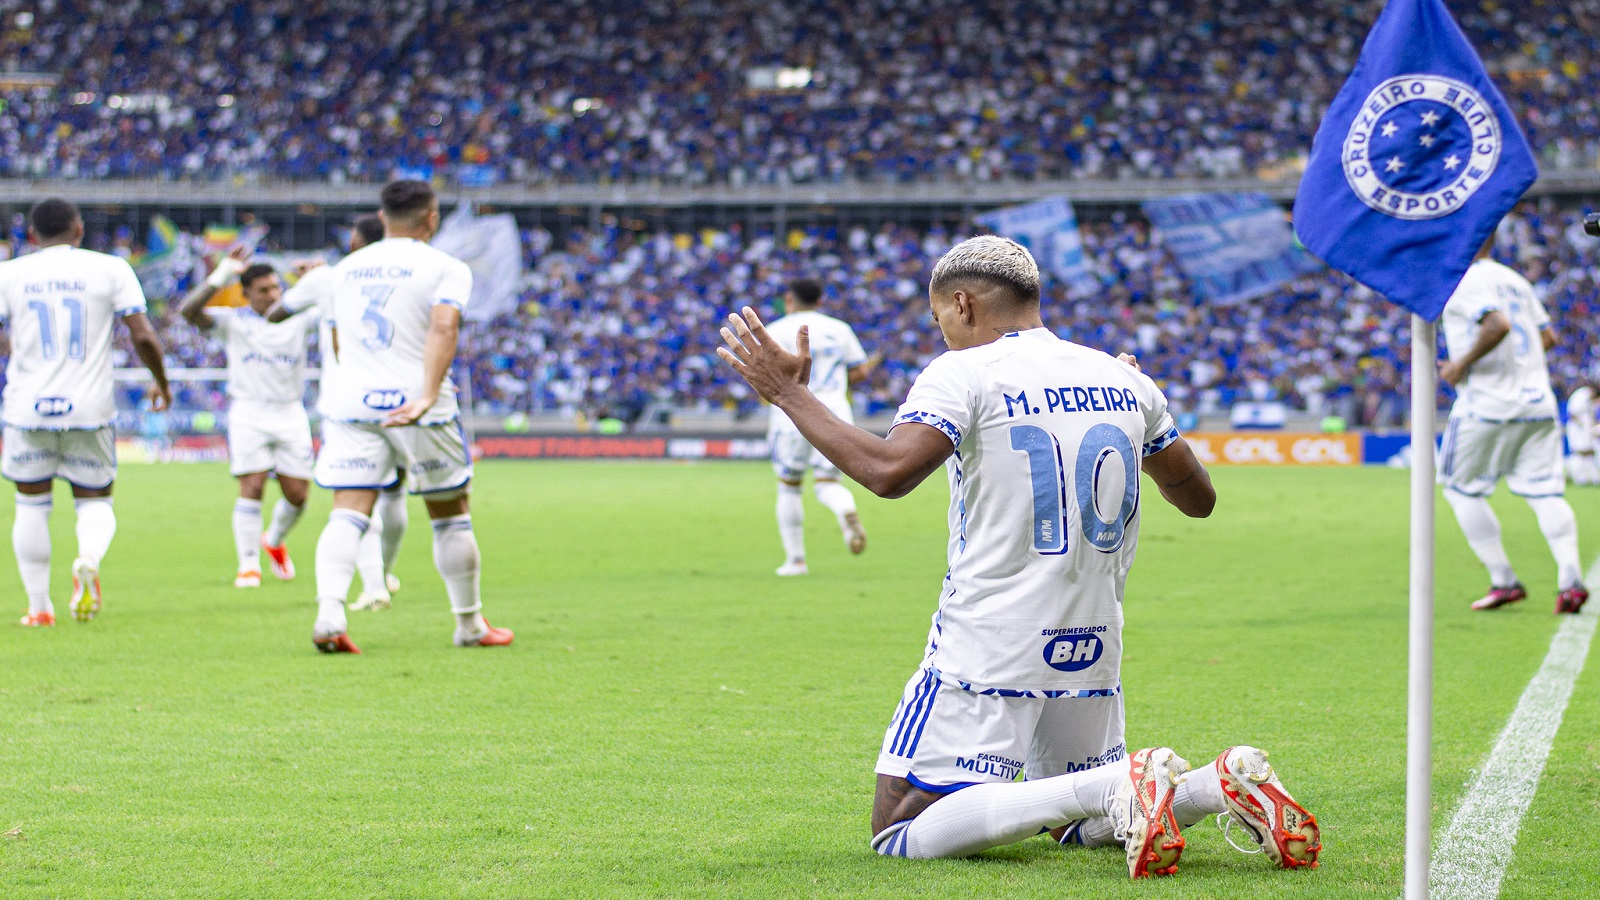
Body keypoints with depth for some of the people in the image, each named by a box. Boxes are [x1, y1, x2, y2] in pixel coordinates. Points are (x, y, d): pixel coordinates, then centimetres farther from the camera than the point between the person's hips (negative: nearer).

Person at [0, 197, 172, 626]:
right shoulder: (111, 269, 0)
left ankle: (39, 606, 11)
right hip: (90, 408, 0)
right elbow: (143, 336, -5)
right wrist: (161, 381, 11)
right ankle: (89, 560, -18)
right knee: (95, 501, 13)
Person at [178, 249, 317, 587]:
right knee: (252, 488, -12)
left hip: (291, 412, 3)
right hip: (248, 412, -3)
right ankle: (248, 565, -3)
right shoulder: (233, 321, 0)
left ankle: (275, 541, 32)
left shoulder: (298, 319, 7)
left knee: (297, 493, 3)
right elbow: (188, 311, -14)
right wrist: (221, 276, -21)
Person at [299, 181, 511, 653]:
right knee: (450, 515, 12)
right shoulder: (446, 267, 0)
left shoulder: (344, 269, 16)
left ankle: (329, 612, -28)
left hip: (349, 402, 3)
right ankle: (470, 624, 21)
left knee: (347, 513, -5)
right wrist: (428, 396, -26)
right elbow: (443, 327, -18)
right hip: (414, 400, -3)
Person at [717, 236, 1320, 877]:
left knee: (901, 834, -5)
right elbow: (1198, 498, 19)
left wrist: (790, 396, -14)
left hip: (989, 650, -7)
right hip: (1094, 650, 7)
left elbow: (891, 471, -24)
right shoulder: (1124, 380, 10)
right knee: (1079, 825, 24)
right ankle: (1225, 784, -4)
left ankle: (1118, 788, -22)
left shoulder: (963, 374, -8)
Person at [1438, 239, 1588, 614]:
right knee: (1545, 492, 2)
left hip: (1487, 405, -7)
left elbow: (1498, 324, -25)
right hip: (1538, 404, 7)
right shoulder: (1515, 280, 17)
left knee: (1461, 489, 8)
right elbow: (1548, 337, 22)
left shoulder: (1466, 282, -9)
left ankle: (1504, 581, 2)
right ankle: (1571, 579, -16)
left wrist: (1462, 364, -16)